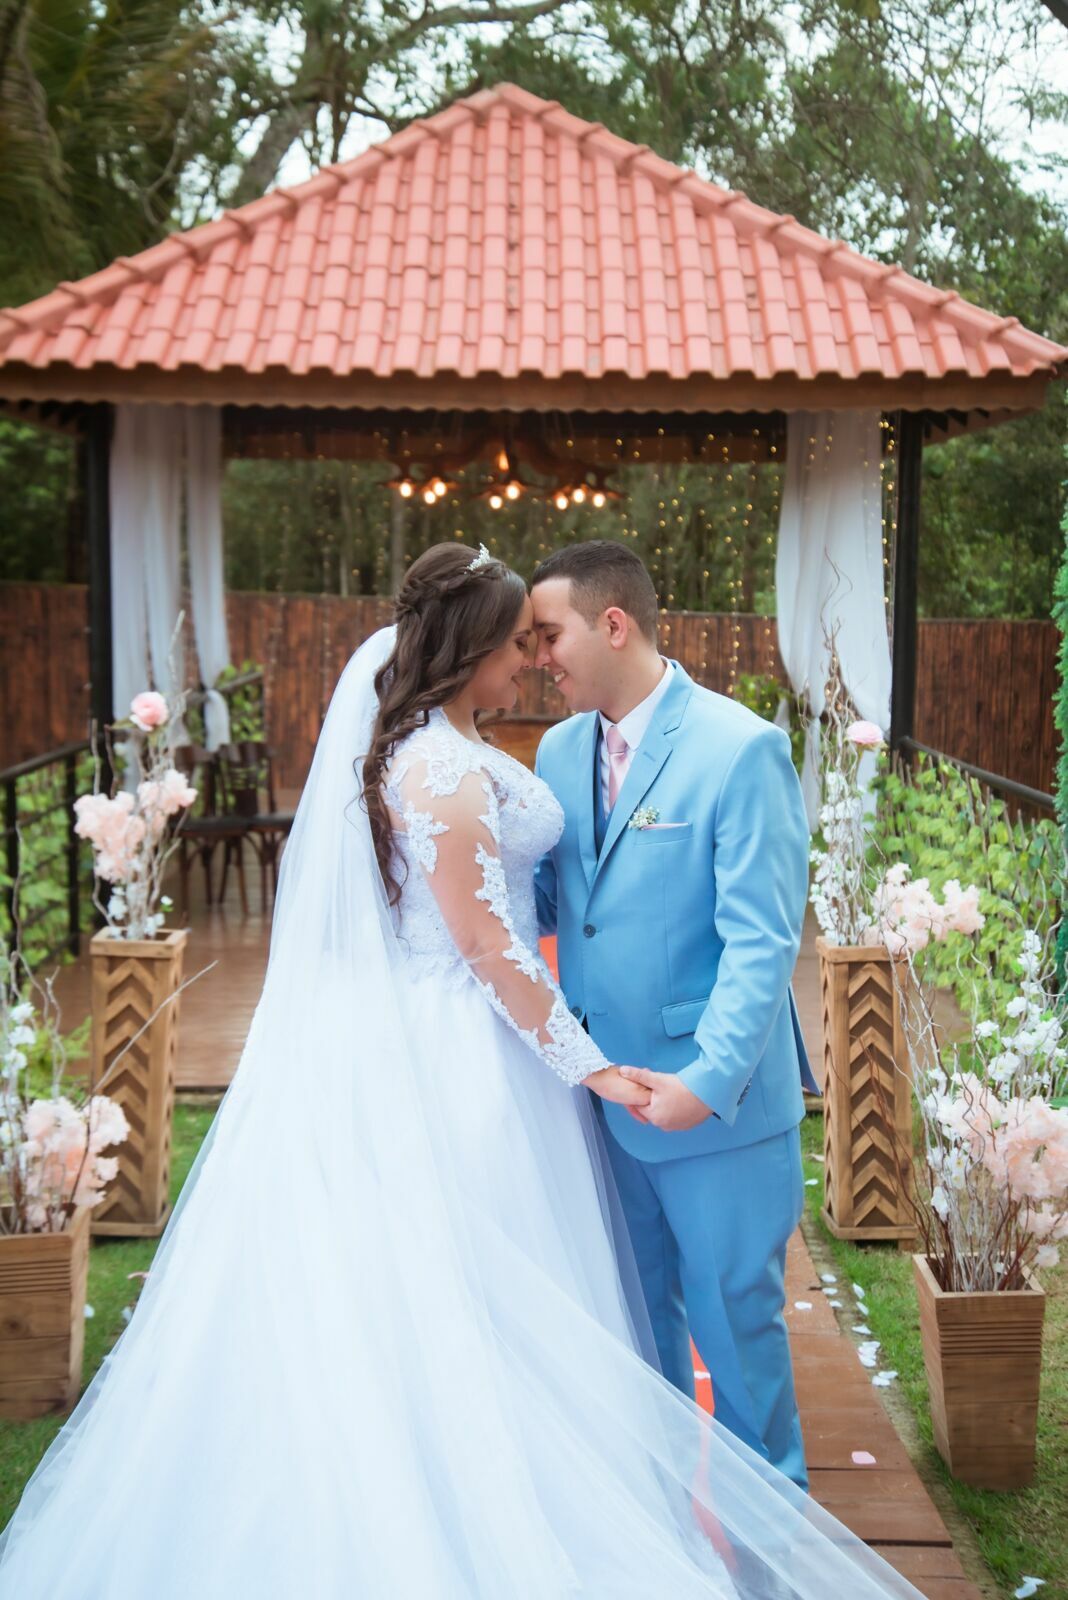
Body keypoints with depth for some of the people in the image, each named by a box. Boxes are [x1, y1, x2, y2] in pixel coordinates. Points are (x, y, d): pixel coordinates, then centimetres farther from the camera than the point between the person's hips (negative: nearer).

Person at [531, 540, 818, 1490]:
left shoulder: (741, 748, -16)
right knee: (636, 1314, 20)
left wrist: (710, 1079, -27)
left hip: (720, 1103, -6)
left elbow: (763, 939, -19)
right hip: (607, 1090, 6)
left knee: (734, 1318, 9)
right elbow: (540, 902, 9)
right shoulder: (560, 750, 5)